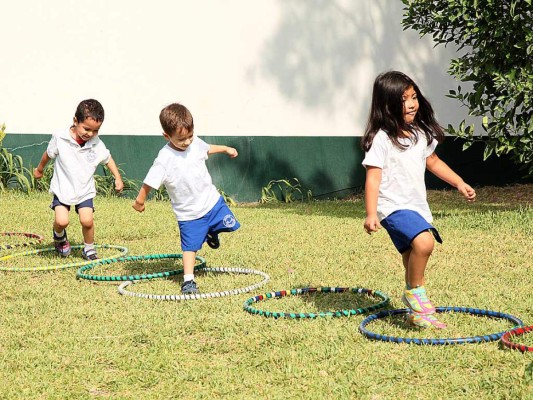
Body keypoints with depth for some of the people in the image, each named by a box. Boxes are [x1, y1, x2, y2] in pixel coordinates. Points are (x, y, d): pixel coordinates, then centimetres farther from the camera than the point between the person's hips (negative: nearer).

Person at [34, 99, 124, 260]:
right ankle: (60, 236, 21)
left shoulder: (97, 144, -10)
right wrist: (39, 169, 20)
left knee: (87, 220, -14)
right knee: (61, 221, -15)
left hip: (85, 190, 1)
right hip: (62, 188, -1)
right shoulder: (60, 138, -15)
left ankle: (89, 248, 12)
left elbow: (108, 159, 9)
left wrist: (117, 178, 5)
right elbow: (48, 154, 4)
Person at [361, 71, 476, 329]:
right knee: (423, 242, -30)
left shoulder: (421, 134, 8)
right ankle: (415, 293, -11)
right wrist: (371, 214, -23)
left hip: (417, 206, 8)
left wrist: (459, 183, 22)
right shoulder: (382, 139, -15)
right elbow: (373, 177, -17)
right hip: (394, 207, -8)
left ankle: (416, 312, 30)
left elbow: (432, 162, 25)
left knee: (414, 260, 15)